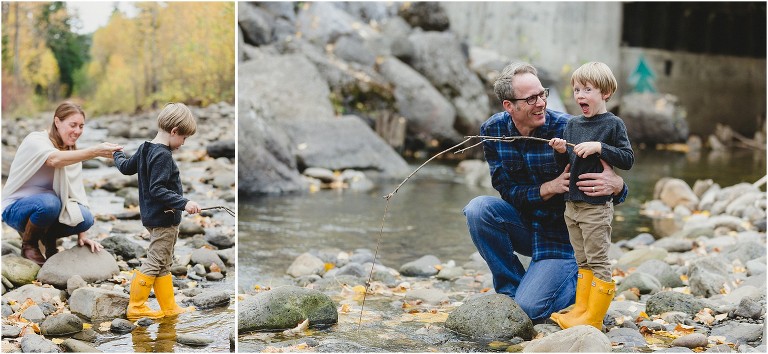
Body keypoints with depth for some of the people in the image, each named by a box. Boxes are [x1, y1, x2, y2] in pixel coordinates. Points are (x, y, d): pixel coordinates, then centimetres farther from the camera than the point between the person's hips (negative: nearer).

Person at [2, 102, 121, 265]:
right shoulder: (36, 141, -17)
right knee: (49, 202, -37)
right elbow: (55, 159, -40)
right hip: (16, 208, -5)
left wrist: (82, 235, -11)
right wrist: (95, 151, -53)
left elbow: (77, 193, -1)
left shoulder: (73, 153, 5)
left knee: (86, 218, -23)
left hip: (49, 207, 5)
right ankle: (29, 245, -10)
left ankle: (48, 239, 5)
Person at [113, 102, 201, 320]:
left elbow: (126, 167, 22)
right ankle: (135, 307, 5)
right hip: (164, 218, -10)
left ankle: (169, 307, 23)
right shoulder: (163, 156, -21)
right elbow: (157, 190, -27)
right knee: (154, 264, -1)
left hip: (153, 217, 10)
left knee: (164, 265, 16)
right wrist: (184, 203, -31)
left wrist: (118, 155, 43)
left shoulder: (145, 149, 7)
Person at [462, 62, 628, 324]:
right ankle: (512, 287, -5)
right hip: (524, 224, 4)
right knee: (478, 209, -25)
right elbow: (507, 191, -11)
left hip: (562, 235, -4)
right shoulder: (493, 130, -9)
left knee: (529, 310, -19)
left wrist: (616, 185, -42)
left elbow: (612, 180, -17)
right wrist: (551, 187, -28)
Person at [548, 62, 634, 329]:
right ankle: (581, 310, 20)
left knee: (598, 262, -2)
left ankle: (593, 318, 0)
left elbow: (628, 159, -11)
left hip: (597, 205, -7)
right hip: (572, 204, 7)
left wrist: (599, 147, -21)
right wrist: (560, 152, -6)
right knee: (582, 262, 14)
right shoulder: (572, 124, 11)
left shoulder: (613, 124, -6)